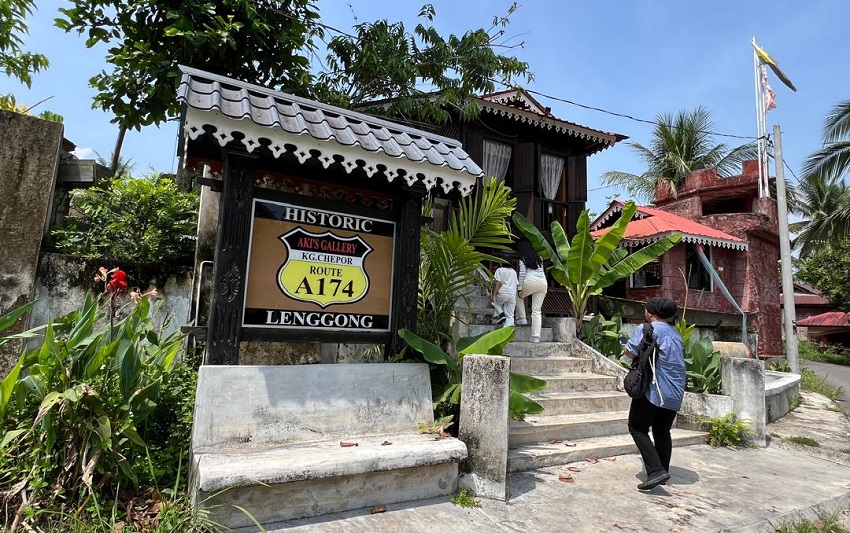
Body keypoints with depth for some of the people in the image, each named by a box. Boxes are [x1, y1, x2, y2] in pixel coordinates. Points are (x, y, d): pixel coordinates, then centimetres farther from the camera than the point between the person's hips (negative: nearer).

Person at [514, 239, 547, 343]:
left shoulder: (522, 259, 5)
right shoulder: (538, 257, 23)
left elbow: (522, 274, -4)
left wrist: (520, 289, -5)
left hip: (531, 280, -5)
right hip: (543, 283, 5)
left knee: (519, 297, 25)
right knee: (537, 311, 5)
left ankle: (522, 319, 13)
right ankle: (536, 337, -1)